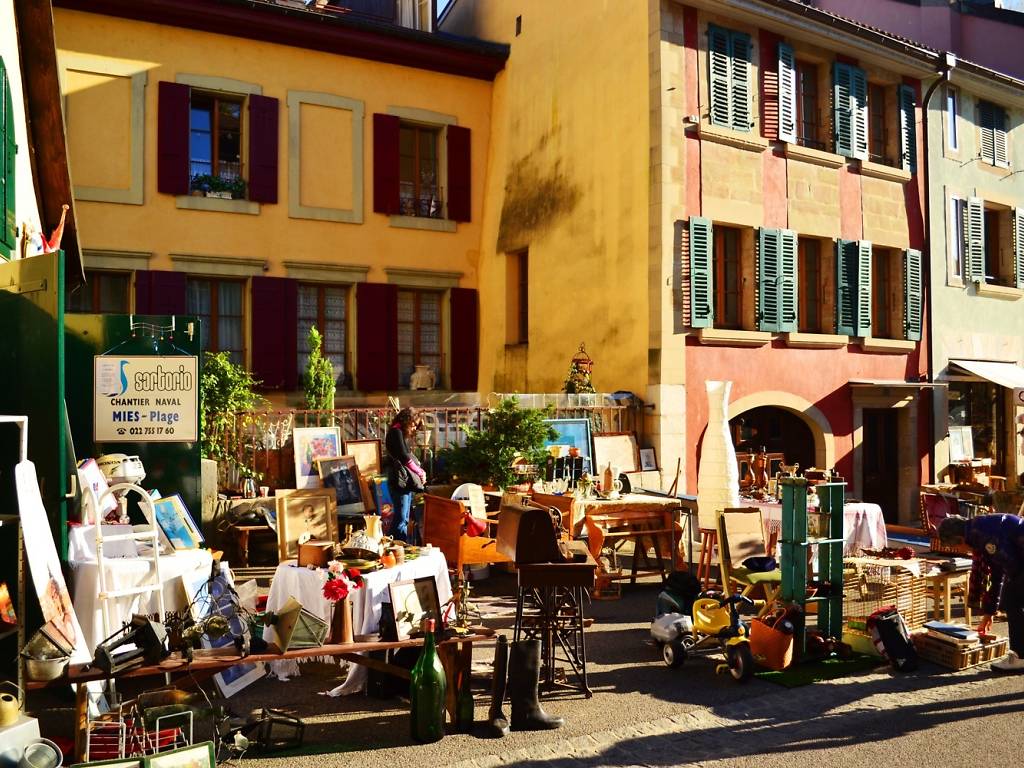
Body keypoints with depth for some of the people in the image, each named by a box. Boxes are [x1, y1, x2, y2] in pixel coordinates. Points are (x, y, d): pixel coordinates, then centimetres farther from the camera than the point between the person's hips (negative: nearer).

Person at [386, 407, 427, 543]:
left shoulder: (403, 434, 20)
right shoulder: (396, 432, -11)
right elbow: (404, 457, -18)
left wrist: (419, 471, 1)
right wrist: (420, 472, -10)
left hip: (406, 480, 10)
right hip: (400, 480, -10)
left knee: (404, 519, 12)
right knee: (401, 518, -10)